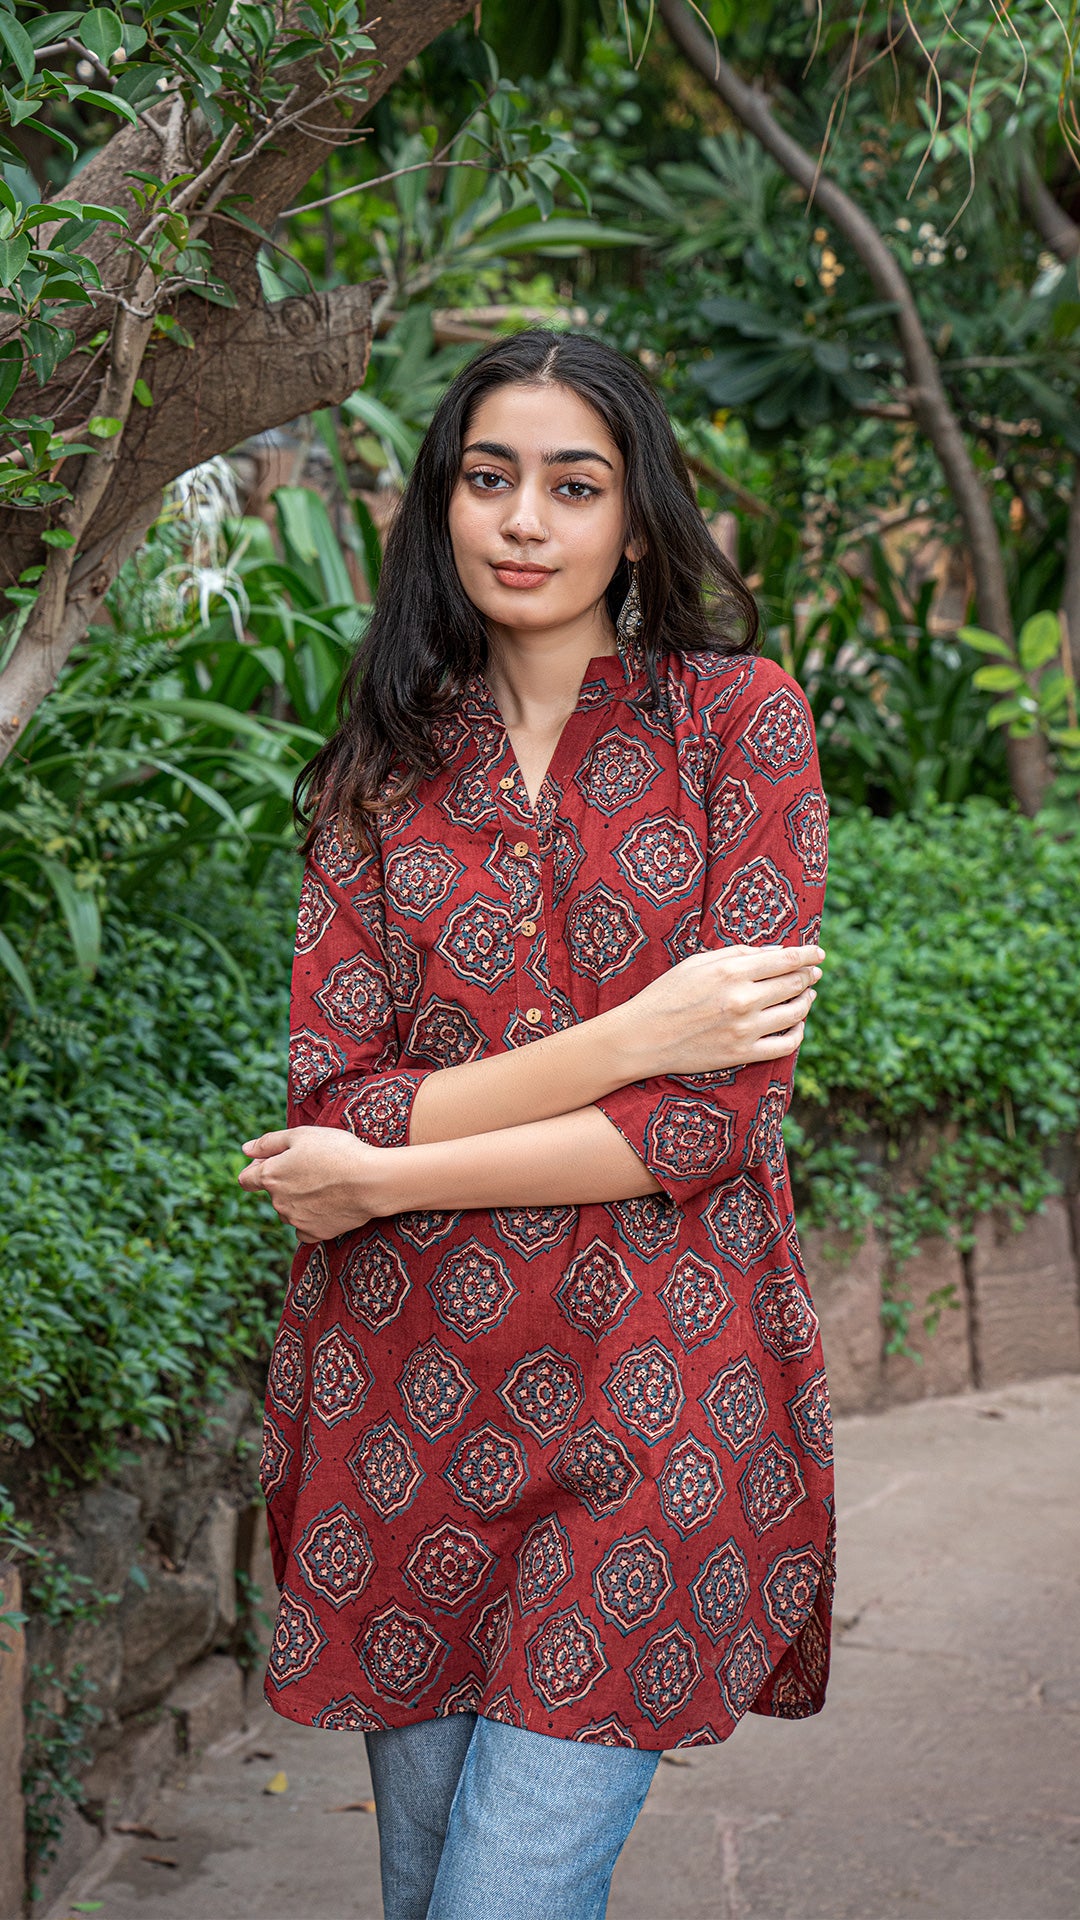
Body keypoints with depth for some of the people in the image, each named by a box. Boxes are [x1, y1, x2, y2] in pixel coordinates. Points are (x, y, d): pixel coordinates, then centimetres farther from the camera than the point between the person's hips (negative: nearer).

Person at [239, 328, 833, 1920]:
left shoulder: (740, 718, 0)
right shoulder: (383, 770, 8)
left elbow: (723, 1110, -9)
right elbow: (334, 1109, -4)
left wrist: (389, 1177, -9)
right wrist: (628, 1040, -15)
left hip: (656, 1405, -3)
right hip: (408, 1401, 3)